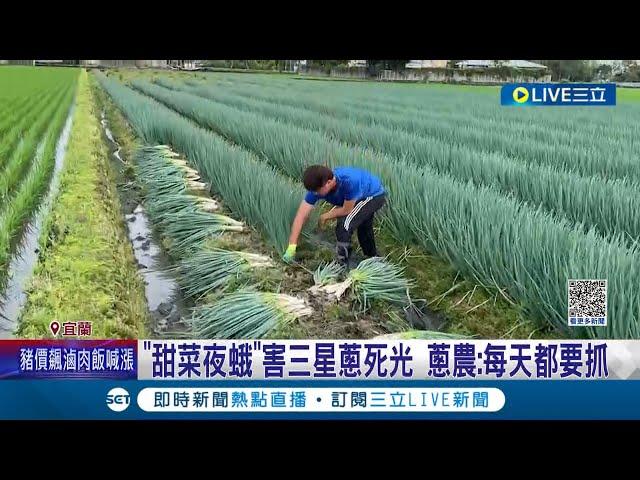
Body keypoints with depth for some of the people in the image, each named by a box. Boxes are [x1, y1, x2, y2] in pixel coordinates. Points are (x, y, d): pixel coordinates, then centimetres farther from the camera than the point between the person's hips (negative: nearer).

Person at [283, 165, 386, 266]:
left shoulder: (349, 181, -44)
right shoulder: (317, 187, -26)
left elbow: (347, 210, -30)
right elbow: (301, 216, -26)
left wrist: (326, 216, -16)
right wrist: (292, 246, -29)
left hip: (376, 195, -7)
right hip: (363, 196, 7)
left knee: (344, 224, -24)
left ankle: (342, 266, -8)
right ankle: (373, 258, 54)